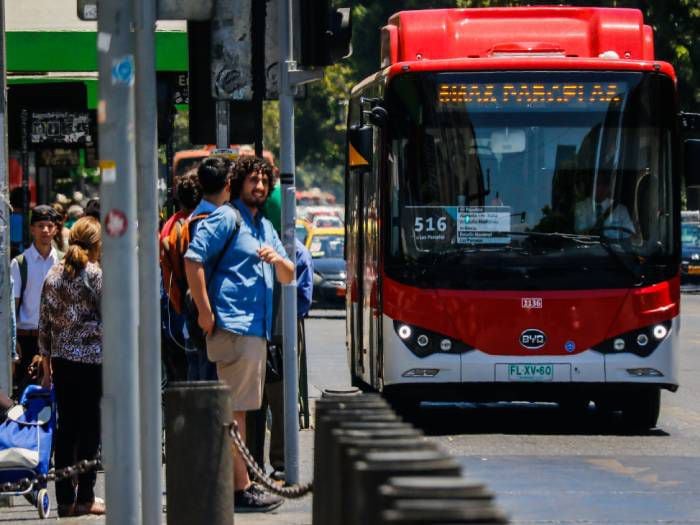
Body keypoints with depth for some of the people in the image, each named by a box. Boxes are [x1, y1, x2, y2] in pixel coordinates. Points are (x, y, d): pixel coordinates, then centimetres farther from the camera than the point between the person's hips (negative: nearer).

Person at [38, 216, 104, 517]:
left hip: (61, 358, 5)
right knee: (90, 427, 0)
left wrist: (47, 367, 16)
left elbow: (44, 323, 10)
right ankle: (85, 498, 0)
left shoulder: (53, 275, 8)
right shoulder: (95, 274, -8)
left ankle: (65, 499, 8)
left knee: (66, 427, 8)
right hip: (91, 357, -5)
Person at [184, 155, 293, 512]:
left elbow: (288, 277, 22)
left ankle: (237, 482, 18)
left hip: (257, 330, 9)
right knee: (235, 409, -9)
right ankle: (240, 488, -10)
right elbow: (193, 259, -15)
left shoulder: (265, 227, 21)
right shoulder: (226, 218, -5)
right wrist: (205, 311, -18)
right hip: (233, 327, -9)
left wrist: (277, 259, -2)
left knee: (240, 409, 13)